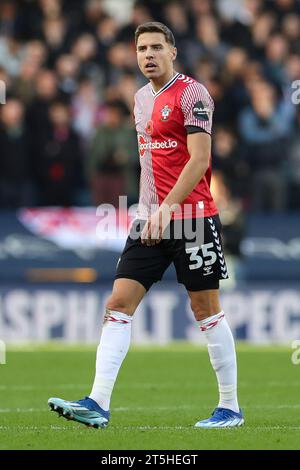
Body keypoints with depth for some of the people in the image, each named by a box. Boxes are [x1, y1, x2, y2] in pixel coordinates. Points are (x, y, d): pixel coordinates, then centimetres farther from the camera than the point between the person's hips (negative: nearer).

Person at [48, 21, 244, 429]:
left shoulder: (192, 94, -9)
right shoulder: (141, 98, 15)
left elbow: (199, 159, -17)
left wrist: (167, 208, -24)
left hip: (191, 217, -7)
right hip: (151, 221, 7)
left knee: (206, 310, 0)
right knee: (119, 303, -4)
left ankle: (230, 408, 10)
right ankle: (98, 404, -9)